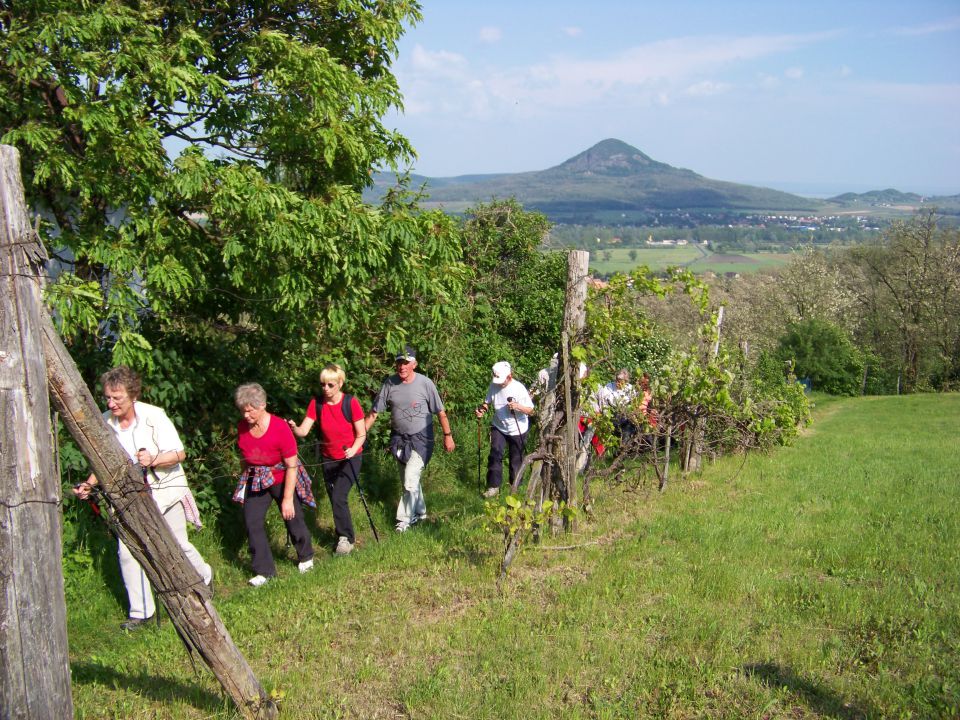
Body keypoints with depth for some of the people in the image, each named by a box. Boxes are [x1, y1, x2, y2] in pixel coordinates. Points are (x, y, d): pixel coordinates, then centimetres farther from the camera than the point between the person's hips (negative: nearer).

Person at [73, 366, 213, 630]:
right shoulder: (104, 422, -7)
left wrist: (153, 460, -36)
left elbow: (179, 453, -17)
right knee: (127, 552, -5)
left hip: (164, 488, -3)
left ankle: (204, 575, 39)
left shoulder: (153, 416, -19)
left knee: (177, 545, 6)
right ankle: (140, 611, 10)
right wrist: (89, 484, -12)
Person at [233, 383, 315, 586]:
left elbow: (292, 466, -21)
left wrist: (287, 499, -20)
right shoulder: (242, 427, -10)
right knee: (252, 522, -4)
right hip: (256, 481, 4)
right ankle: (264, 570, 8)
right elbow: (245, 458, 9)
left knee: (293, 519, 5)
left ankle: (305, 557, 34)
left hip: (283, 480, -4)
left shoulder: (280, 428, -25)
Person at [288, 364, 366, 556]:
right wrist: (293, 428, -36)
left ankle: (346, 538, 0)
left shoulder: (351, 403, -18)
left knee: (339, 498, -16)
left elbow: (361, 434, -12)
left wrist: (353, 449, -30)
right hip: (328, 459, 4)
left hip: (350, 459, -4)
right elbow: (303, 431, -15)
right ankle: (344, 535, 30)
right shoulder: (316, 404, -8)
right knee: (335, 500, 11)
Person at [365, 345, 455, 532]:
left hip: (421, 439, -4)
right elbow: (374, 412, -1)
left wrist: (447, 436, -3)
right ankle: (420, 512, 37)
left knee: (410, 480, -13)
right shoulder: (389, 383, -7)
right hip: (399, 439, 4)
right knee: (408, 480, 17)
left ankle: (405, 518, 4)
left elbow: (440, 412, -6)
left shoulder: (425, 383, -15)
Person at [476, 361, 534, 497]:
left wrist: (517, 406, -35)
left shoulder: (519, 388, -21)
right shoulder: (494, 385, -11)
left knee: (516, 459, 8)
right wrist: (483, 410, -18)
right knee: (495, 453, -12)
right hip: (499, 427, 2)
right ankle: (493, 486, -3)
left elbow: (530, 410, -17)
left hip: (517, 429, -2)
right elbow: (488, 402, 4)